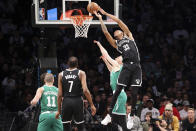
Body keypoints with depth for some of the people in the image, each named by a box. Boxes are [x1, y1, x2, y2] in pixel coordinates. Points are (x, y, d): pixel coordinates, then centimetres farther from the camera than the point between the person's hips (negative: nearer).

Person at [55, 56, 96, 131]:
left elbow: (60, 94, 4)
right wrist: (92, 105, -7)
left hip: (66, 102, 2)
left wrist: (59, 110, 9)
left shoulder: (61, 75, 6)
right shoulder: (81, 73, -1)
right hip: (77, 101, -2)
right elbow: (85, 90, -12)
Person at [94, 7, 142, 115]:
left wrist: (105, 13, 19)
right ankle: (110, 113, -5)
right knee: (117, 90, -6)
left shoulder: (129, 36, 17)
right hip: (126, 67, 0)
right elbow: (105, 32, 12)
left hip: (136, 67, 0)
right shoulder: (116, 44, 18)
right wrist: (100, 18, 14)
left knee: (134, 92, 0)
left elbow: (119, 21, 15)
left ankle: (132, 114, 9)